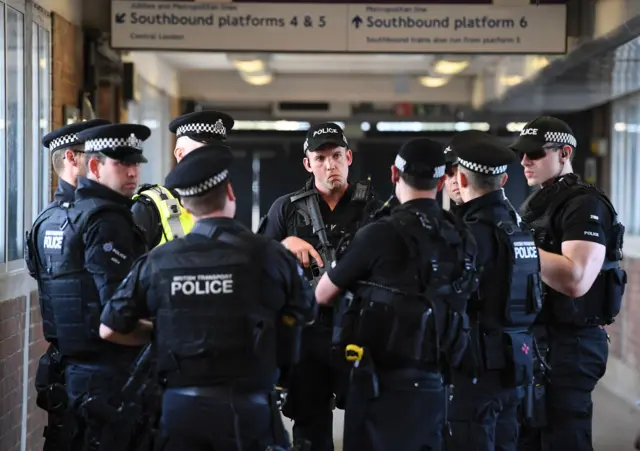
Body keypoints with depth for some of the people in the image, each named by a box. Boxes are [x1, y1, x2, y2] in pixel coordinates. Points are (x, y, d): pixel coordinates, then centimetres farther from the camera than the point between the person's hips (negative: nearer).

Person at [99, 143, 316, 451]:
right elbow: (304, 314, 10)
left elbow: (110, 329, 3)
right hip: (246, 408, -2)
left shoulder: (159, 261, -4)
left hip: (180, 406, 2)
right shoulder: (269, 255, -9)